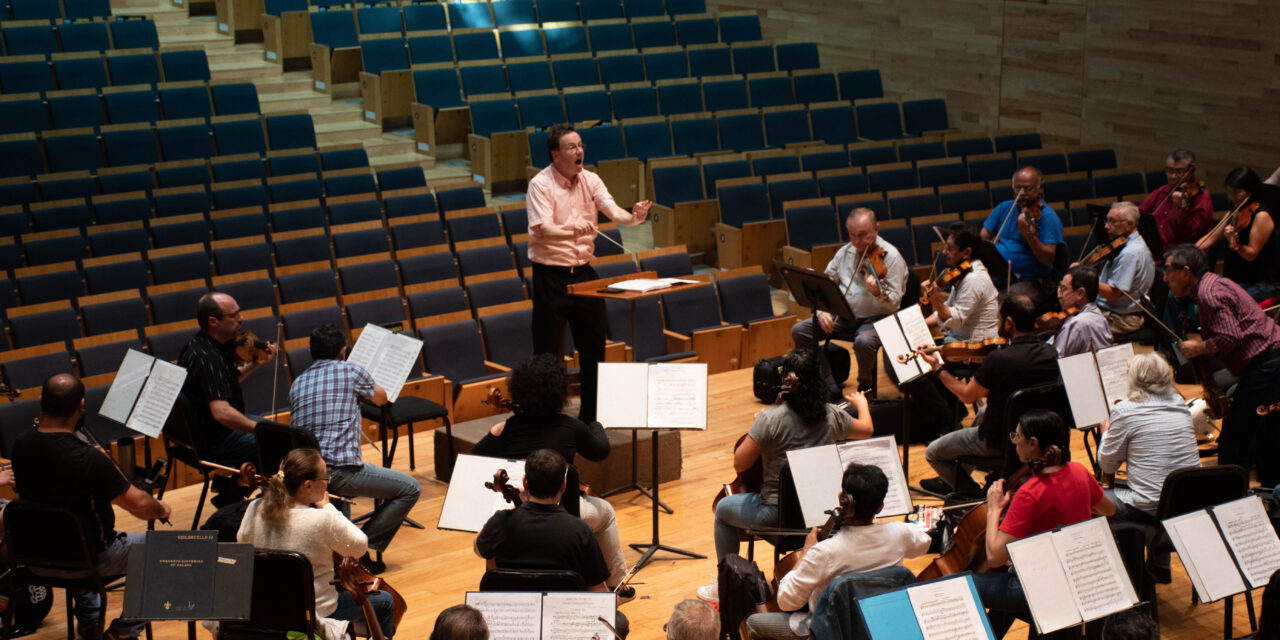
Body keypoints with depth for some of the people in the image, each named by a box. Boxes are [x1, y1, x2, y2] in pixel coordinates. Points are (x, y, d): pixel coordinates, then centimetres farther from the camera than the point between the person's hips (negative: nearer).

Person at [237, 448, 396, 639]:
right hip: (316, 613, -7)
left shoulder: (255, 509, -13)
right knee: (385, 602, 18)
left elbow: (243, 540, 9)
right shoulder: (322, 520, -29)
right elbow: (360, 545, -12)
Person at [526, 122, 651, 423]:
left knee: (593, 347, 10)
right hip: (550, 275, -5)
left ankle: (591, 415, 24)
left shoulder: (590, 181, 4)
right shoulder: (540, 184, -12)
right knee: (549, 352, -2)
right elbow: (543, 229, -23)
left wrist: (634, 217, -31)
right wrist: (574, 230, -42)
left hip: (583, 272, 6)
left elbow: (614, 211, -8)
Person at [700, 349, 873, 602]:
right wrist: (862, 404, 37)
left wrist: (755, 428, 0)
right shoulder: (832, 416, -6)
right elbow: (866, 430, 16)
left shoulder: (770, 419, -21)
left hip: (776, 513, -5)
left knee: (723, 508, 23)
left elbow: (740, 464, -15)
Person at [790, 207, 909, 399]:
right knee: (799, 330, -11)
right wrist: (822, 311, -5)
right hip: (842, 317, 6)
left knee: (863, 342, -39)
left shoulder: (890, 256, -8)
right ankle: (829, 387, -6)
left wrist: (878, 293, -37)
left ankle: (866, 391, -9)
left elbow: (894, 302, -14)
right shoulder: (845, 252, 10)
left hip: (875, 319, -6)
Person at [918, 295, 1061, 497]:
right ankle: (952, 480, 47)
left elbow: (967, 396, -12)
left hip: (1000, 441, -7)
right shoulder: (1050, 354, -10)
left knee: (932, 453, 12)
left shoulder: (998, 359, -29)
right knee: (983, 413, 38)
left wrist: (938, 367, -1)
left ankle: (974, 494, 13)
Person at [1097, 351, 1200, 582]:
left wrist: (1106, 432, 17)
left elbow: (1107, 466, -1)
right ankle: (1160, 567, 41)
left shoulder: (1125, 410, -10)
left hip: (1149, 508, -6)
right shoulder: (1180, 405, 7)